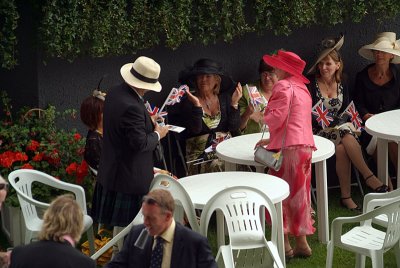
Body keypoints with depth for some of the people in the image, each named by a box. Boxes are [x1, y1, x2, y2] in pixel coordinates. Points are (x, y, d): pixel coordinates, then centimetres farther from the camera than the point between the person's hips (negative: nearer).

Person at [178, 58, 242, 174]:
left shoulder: (225, 99, 11)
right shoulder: (188, 102, 2)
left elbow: (234, 128, 1)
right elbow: (195, 129, -12)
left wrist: (234, 103, -7)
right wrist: (197, 105, -20)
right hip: (200, 153, -3)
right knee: (217, 165, -28)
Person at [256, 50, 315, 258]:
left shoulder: (283, 87, -6)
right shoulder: (302, 89, 22)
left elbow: (277, 118, -16)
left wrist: (259, 116, 3)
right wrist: (271, 139, 26)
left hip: (287, 148, -8)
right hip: (305, 146, 8)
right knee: (299, 195, 12)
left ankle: (284, 244, -2)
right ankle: (302, 242, 14)